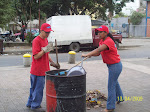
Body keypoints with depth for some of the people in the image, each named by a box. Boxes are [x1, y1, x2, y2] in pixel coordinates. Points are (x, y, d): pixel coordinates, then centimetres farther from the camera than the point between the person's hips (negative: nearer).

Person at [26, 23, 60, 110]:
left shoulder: (46, 40, 12)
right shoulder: (36, 40, -16)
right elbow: (36, 56, -20)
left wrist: (52, 63, 15)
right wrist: (45, 50, -27)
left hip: (44, 69, 9)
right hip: (38, 70, -9)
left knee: (35, 88, 18)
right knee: (38, 89, 0)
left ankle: (30, 104, 30)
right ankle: (35, 106, 13)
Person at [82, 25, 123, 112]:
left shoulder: (109, 41, -25)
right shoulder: (102, 41, 5)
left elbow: (98, 50, -38)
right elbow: (98, 53, 1)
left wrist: (87, 54, -41)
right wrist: (90, 55, -18)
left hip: (115, 65, -10)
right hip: (111, 65, 10)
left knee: (111, 86, -5)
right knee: (114, 82, 27)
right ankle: (119, 98, 48)